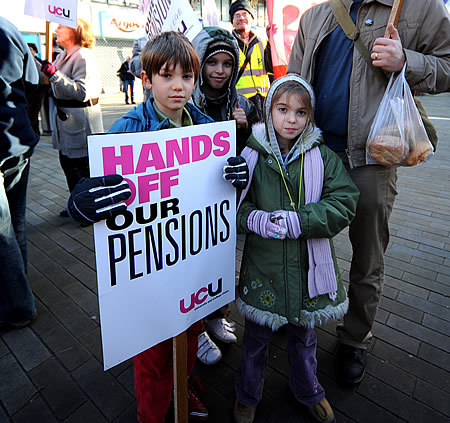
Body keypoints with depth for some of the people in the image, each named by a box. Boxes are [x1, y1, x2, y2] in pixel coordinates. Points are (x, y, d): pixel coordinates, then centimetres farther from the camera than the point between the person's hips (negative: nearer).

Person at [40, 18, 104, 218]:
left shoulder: (83, 56, -14)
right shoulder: (62, 57, 15)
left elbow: (82, 92, -24)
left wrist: (55, 74, -24)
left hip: (80, 122, -10)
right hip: (66, 119, 10)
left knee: (82, 166, -2)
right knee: (67, 162, 16)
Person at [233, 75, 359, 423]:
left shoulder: (323, 157, -4)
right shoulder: (252, 155, -6)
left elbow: (344, 205, -11)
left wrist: (296, 221, -23)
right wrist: (256, 220, -25)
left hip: (309, 266, 1)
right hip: (263, 267, -1)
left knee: (304, 335, 24)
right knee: (256, 338, 18)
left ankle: (308, 391, 54)